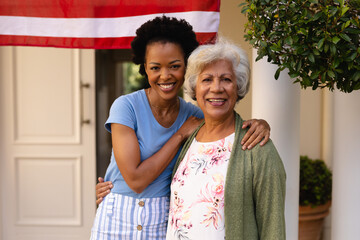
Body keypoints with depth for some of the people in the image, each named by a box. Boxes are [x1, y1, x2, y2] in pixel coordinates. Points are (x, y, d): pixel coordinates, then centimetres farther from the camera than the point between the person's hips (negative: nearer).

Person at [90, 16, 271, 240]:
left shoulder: (192, 114, -2)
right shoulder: (126, 106, -16)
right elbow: (135, 179, -20)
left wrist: (259, 124, -16)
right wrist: (181, 135, -16)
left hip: (164, 221, 4)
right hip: (118, 219, -3)